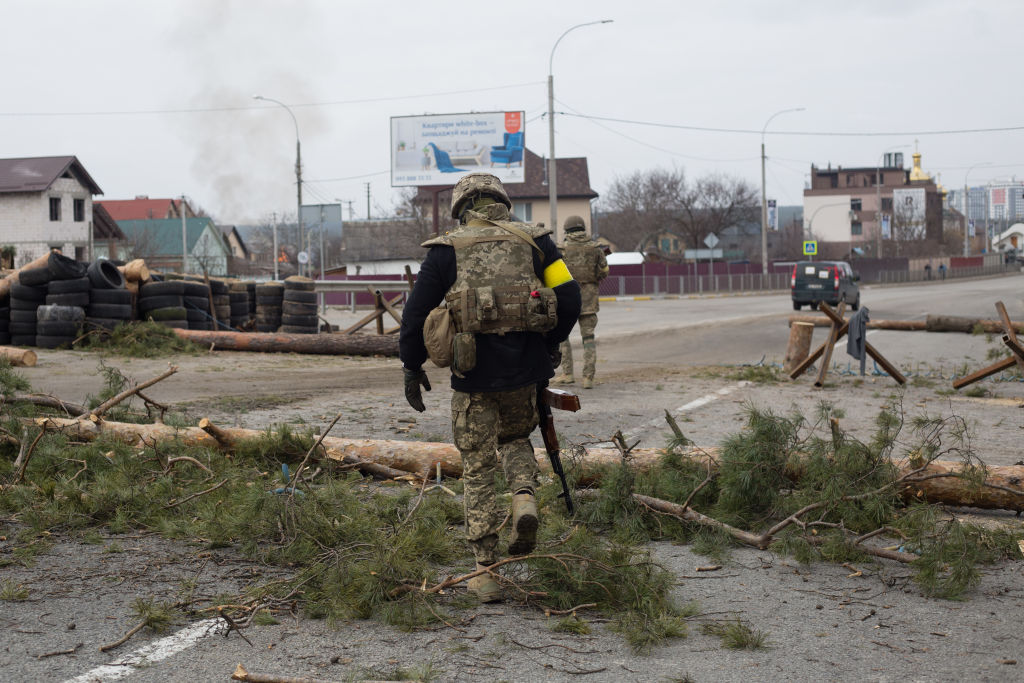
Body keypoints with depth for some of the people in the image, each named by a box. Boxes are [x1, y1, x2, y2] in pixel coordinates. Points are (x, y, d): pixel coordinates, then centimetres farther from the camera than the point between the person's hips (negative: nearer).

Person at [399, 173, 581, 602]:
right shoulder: (533, 241, 8)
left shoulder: (448, 250, 3)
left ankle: (485, 572, 8)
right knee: (515, 437, 29)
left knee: (478, 471, 8)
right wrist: (550, 345, 17)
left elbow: (416, 312, -1)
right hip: (524, 370, 2)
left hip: (474, 374, -2)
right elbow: (569, 296, 4)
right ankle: (525, 498, -1)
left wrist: (411, 366, 9)